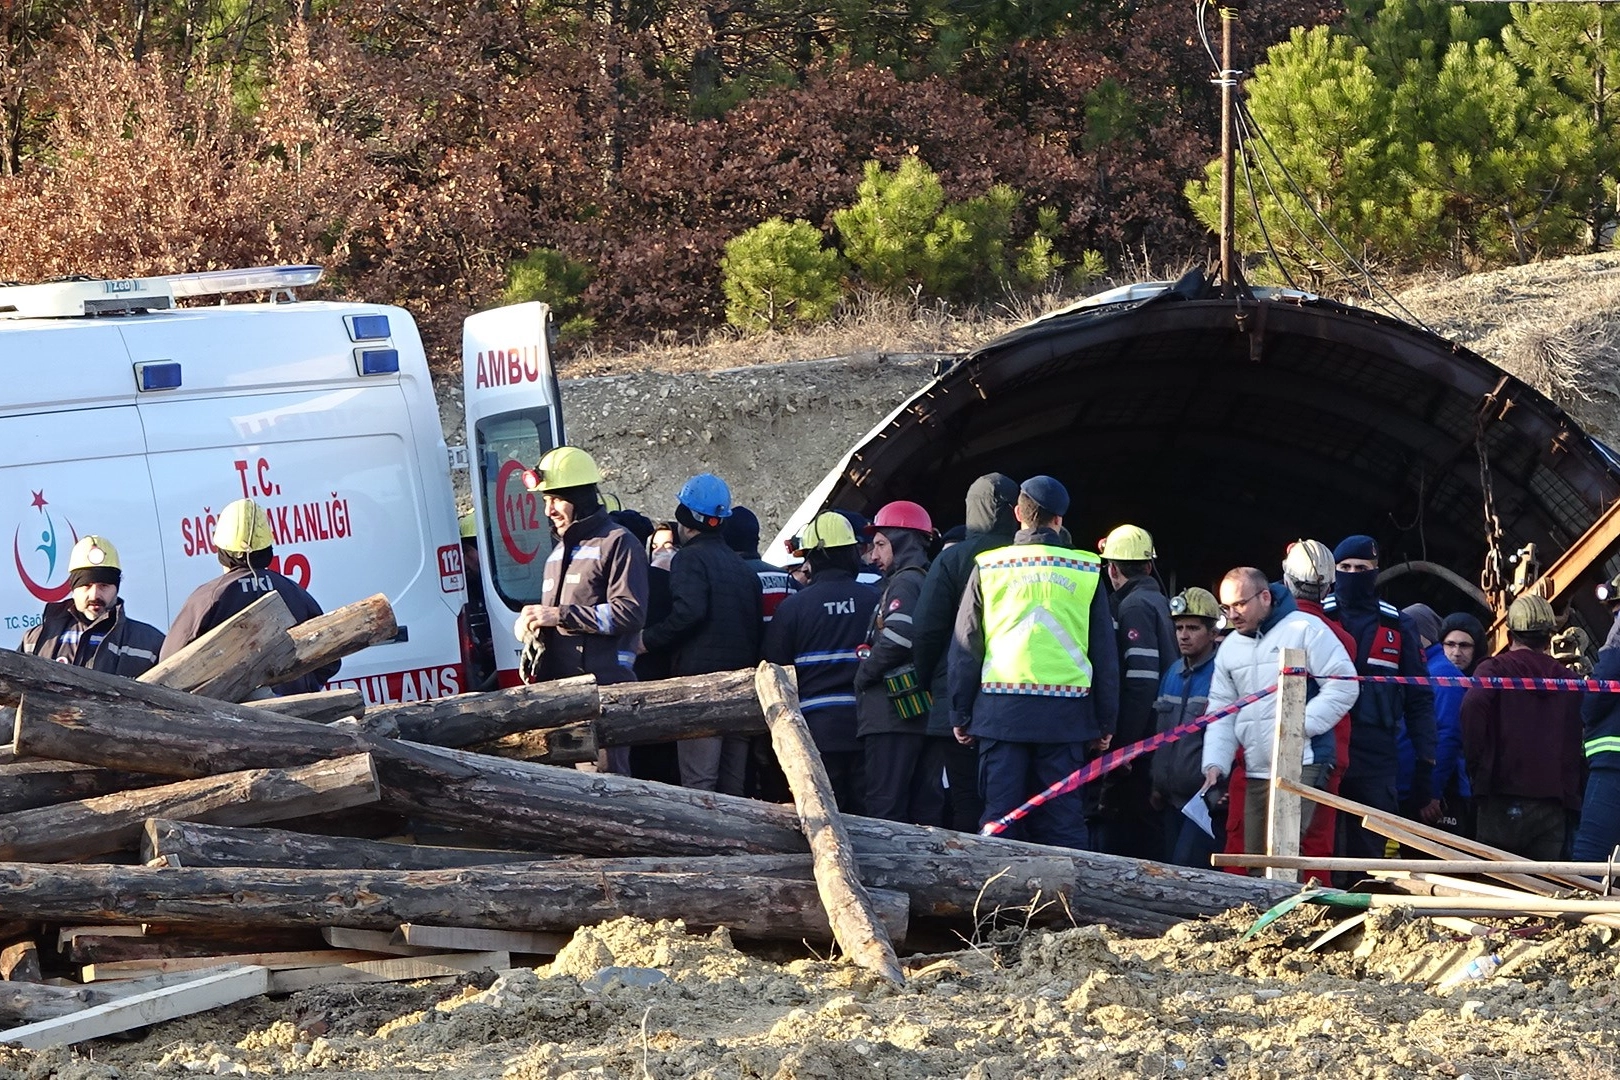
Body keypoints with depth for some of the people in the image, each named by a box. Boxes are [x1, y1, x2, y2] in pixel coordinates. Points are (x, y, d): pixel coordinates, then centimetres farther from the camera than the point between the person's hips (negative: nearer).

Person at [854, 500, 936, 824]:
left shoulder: (904, 584, -9)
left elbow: (896, 640, -23)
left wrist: (863, 675, -8)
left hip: (893, 715, -10)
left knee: (885, 810, -11)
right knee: (926, 808, 8)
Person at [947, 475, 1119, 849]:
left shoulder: (988, 568, 5)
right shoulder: (1086, 571, 6)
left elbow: (964, 648, 6)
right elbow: (1105, 654, 8)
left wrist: (961, 714, 11)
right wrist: (1105, 722, 13)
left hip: (1001, 709, 0)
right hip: (1066, 715, 0)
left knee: (1000, 818, 2)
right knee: (1063, 819, 2)